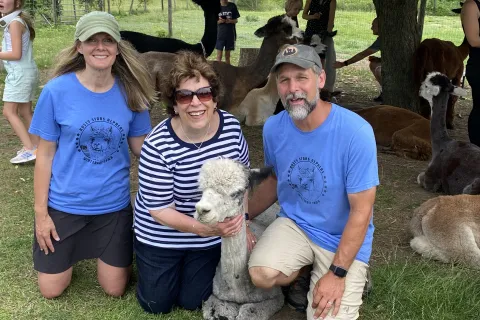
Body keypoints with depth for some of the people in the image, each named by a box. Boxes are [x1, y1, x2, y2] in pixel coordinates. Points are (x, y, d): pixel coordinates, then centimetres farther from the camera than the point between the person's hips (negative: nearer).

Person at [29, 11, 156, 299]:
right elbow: (45, 155, -7)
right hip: (65, 203, -1)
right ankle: (74, 247, 41)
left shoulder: (131, 91, -9)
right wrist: (40, 212, -5)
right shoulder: (57, 90, -14)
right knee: (51, 290, 12)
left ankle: (100, 247, 42)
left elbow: (141, 146, 1)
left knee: (114, 289, 13)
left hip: (114, 204, 1)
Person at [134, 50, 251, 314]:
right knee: (156, 305, 14)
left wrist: (240, 226, -1)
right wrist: (207, 229, -31)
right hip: (161, 236, -2)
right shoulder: (158, 146, -28)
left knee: (192, 302, 13)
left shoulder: (232, 127, -15)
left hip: (212, 237, 3)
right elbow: (159, 209, -22)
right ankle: (141, 255, 39)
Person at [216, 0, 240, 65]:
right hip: (220, 34, -1)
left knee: (227, 55, 9)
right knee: (219, 56, -4)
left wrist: (230, 21, -15)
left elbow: (236, 20, 6)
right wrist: (219, 21, -17)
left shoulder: (232, 6, 1)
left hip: (230, 34, 1)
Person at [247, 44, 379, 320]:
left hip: (343, 237, -3)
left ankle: (353, 278, 18)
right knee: (261, 274, -25)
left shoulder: (356, 132, -23)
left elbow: (361, 211, -18)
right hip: (295, 224, 3)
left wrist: (337, 273, -18)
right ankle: (302, 272, 10)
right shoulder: (273, 128, -8)